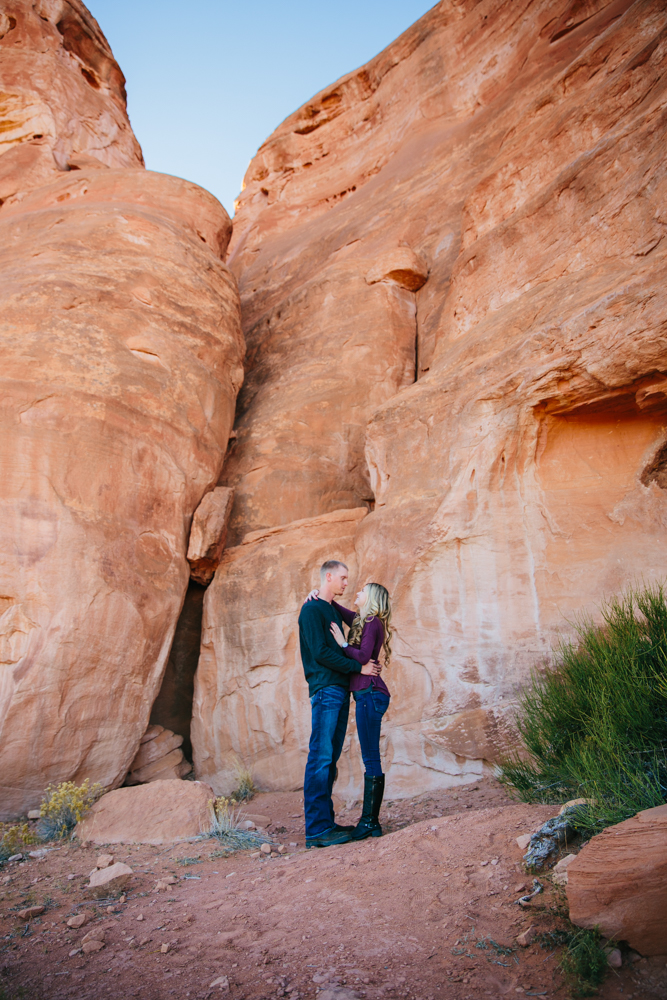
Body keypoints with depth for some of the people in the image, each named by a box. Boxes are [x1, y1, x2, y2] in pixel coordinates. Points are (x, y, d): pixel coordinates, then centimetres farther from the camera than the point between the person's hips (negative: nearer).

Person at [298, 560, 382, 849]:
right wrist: (359, 667, -12)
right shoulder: (312, 610, -6)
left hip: (340, 689, 9)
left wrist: (365, 664, 7)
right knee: (320, 757, -9)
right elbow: (320, 652, -15)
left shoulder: (334, 611, 22)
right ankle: (317, 829, -7)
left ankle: (326, 822, 15)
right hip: (325, 688, -9)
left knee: (330, 757, 10)